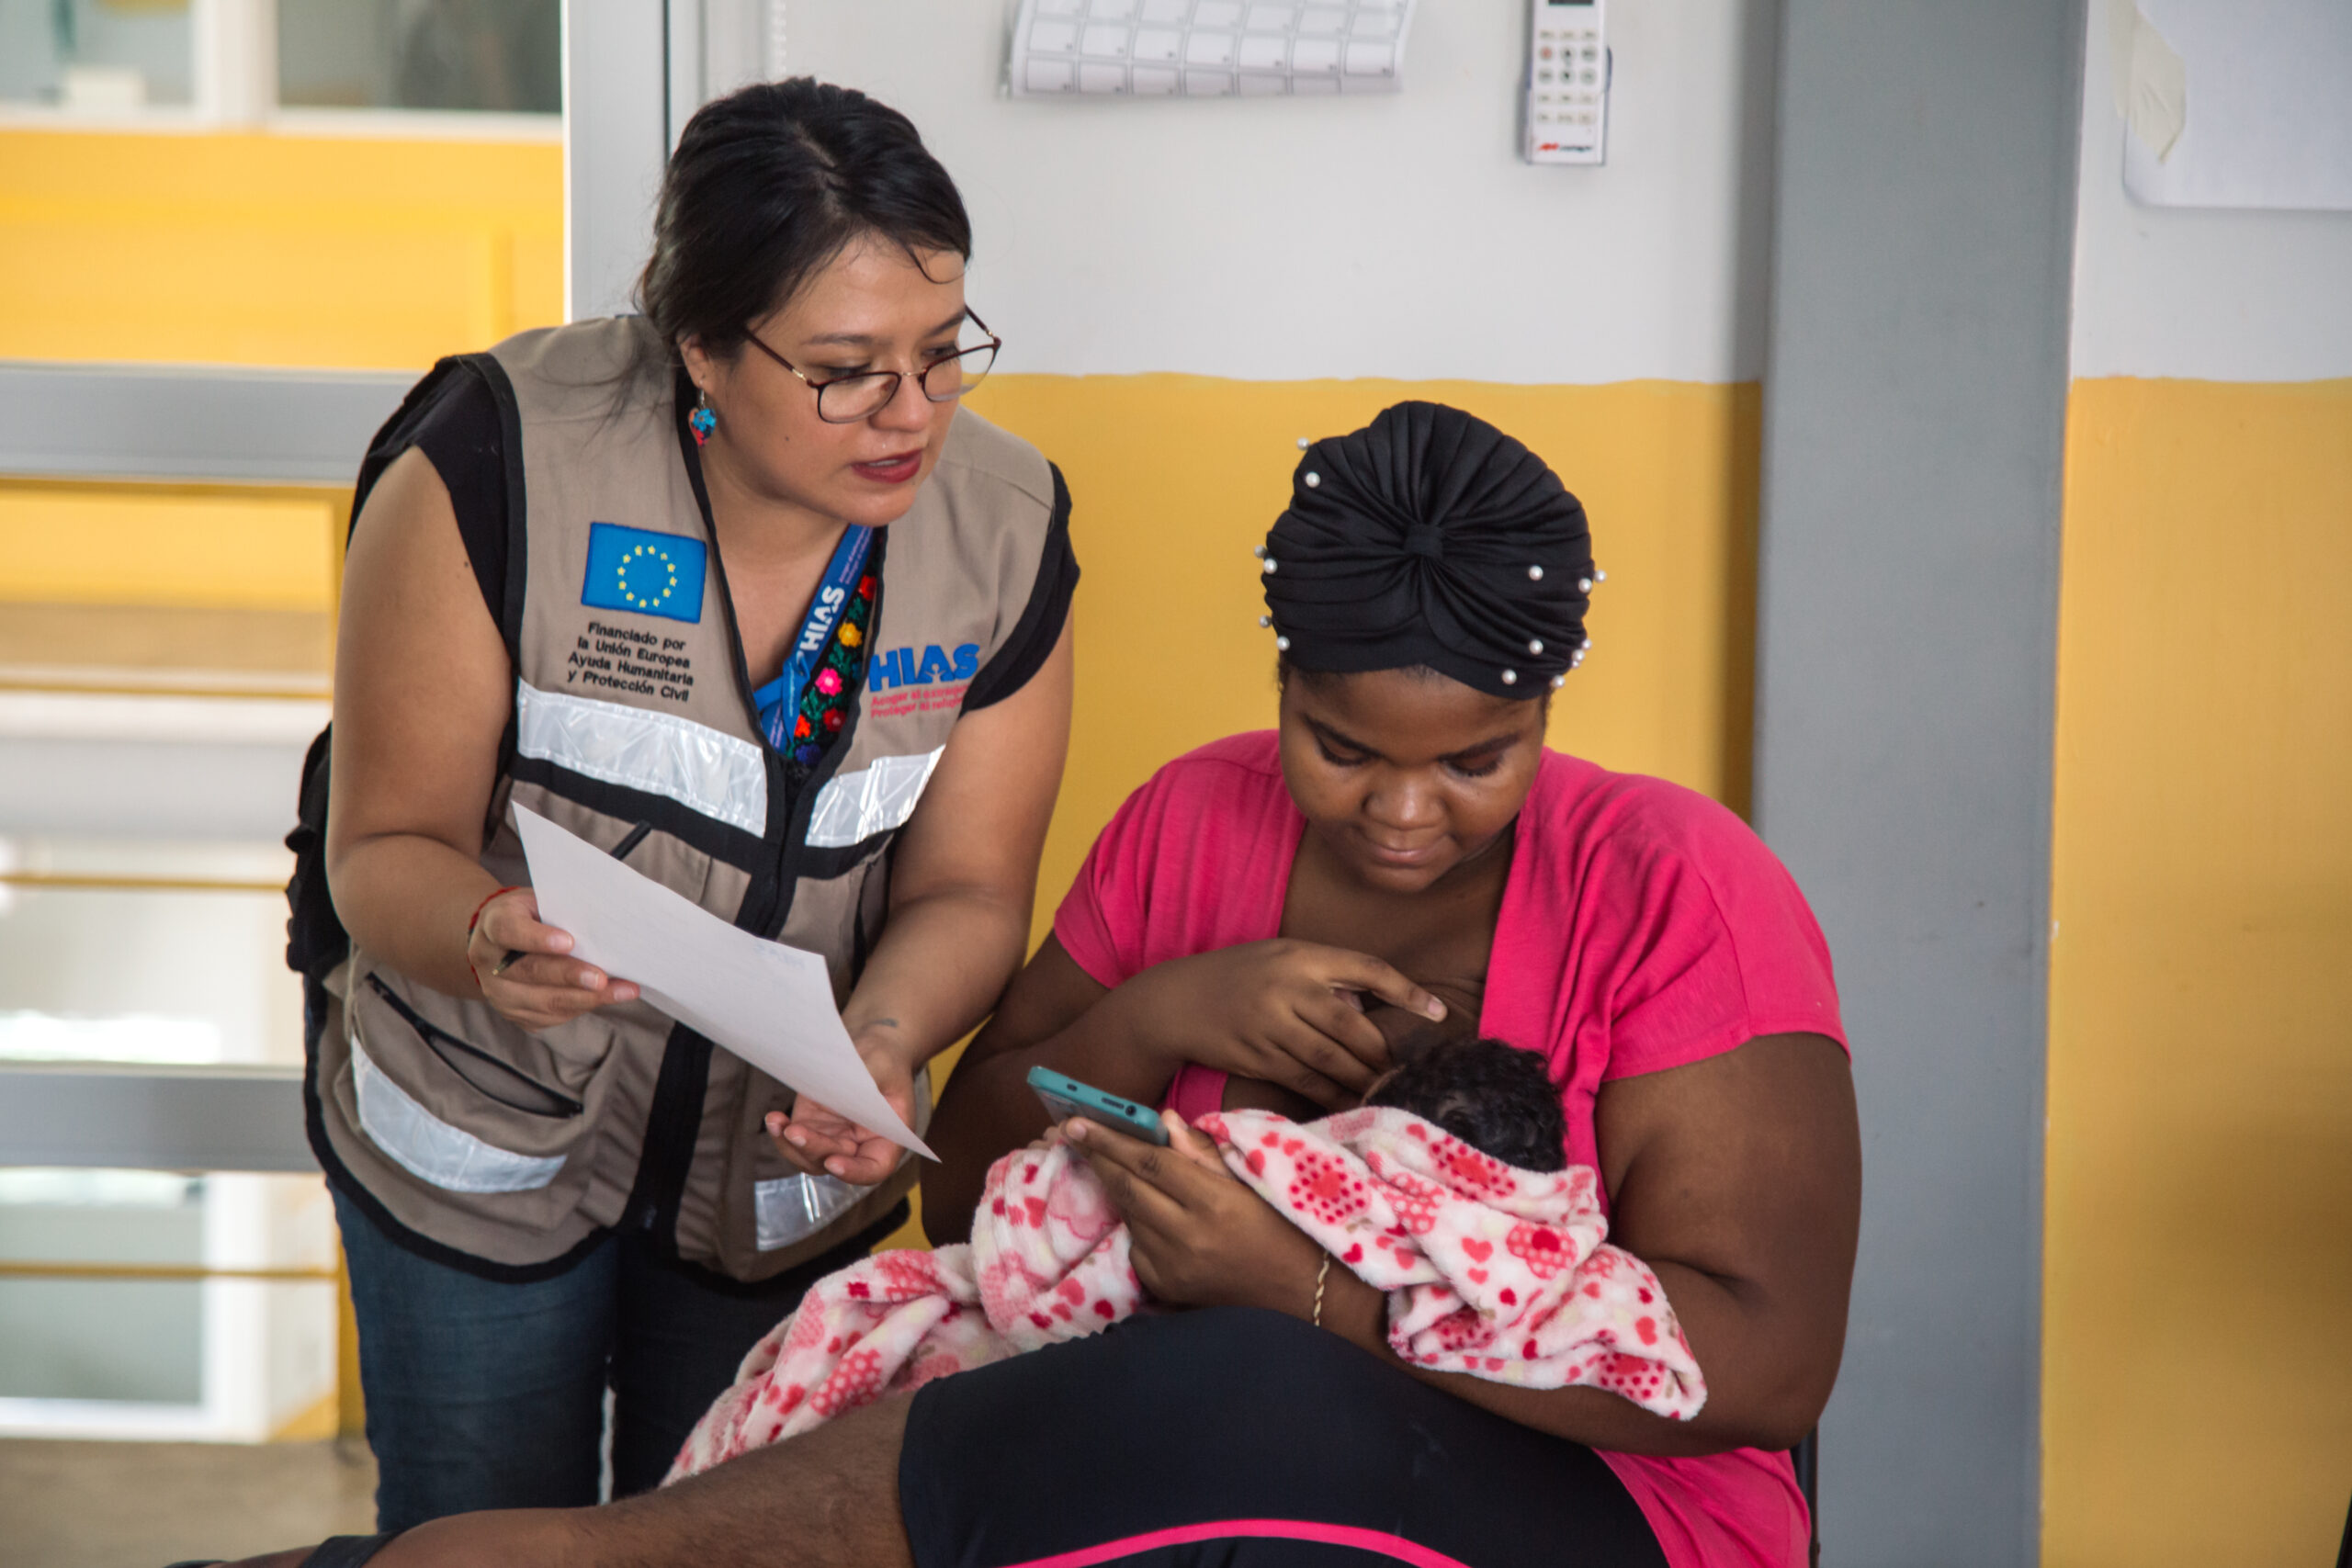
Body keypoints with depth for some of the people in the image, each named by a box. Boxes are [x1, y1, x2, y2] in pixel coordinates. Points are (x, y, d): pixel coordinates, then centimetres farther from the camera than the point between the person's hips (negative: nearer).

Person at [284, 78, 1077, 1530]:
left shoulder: (1004, 527, -14)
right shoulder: (499, 462, -24)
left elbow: (965, 888, -8)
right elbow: (388, 844, -18)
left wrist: (883, 1040, -29)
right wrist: (485, 937, -40)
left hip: (790, 1174, 2)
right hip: (482, 1140, -2)